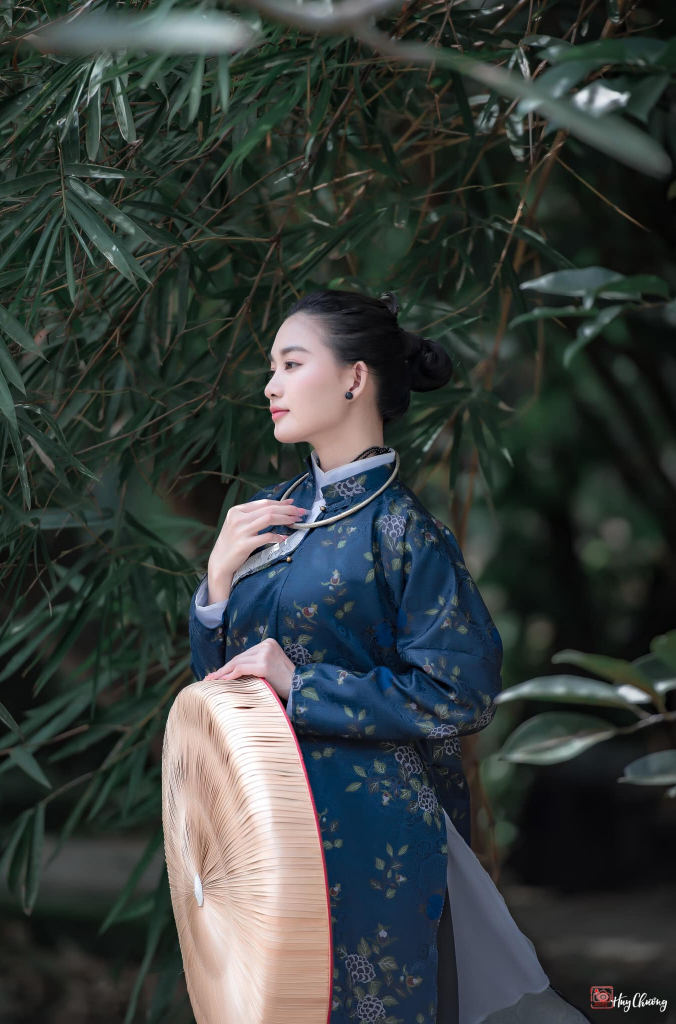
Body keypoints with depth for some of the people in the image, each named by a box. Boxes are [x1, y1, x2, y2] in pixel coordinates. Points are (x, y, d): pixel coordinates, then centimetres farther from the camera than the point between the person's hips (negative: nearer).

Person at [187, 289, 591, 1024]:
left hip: (360, 829, -6)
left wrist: (301, 685, -17)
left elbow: (461, 693, -16)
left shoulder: (399, 529, -12)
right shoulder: (270, 514, 7)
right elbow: (214, 669, 11)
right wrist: (219, 573, -7)